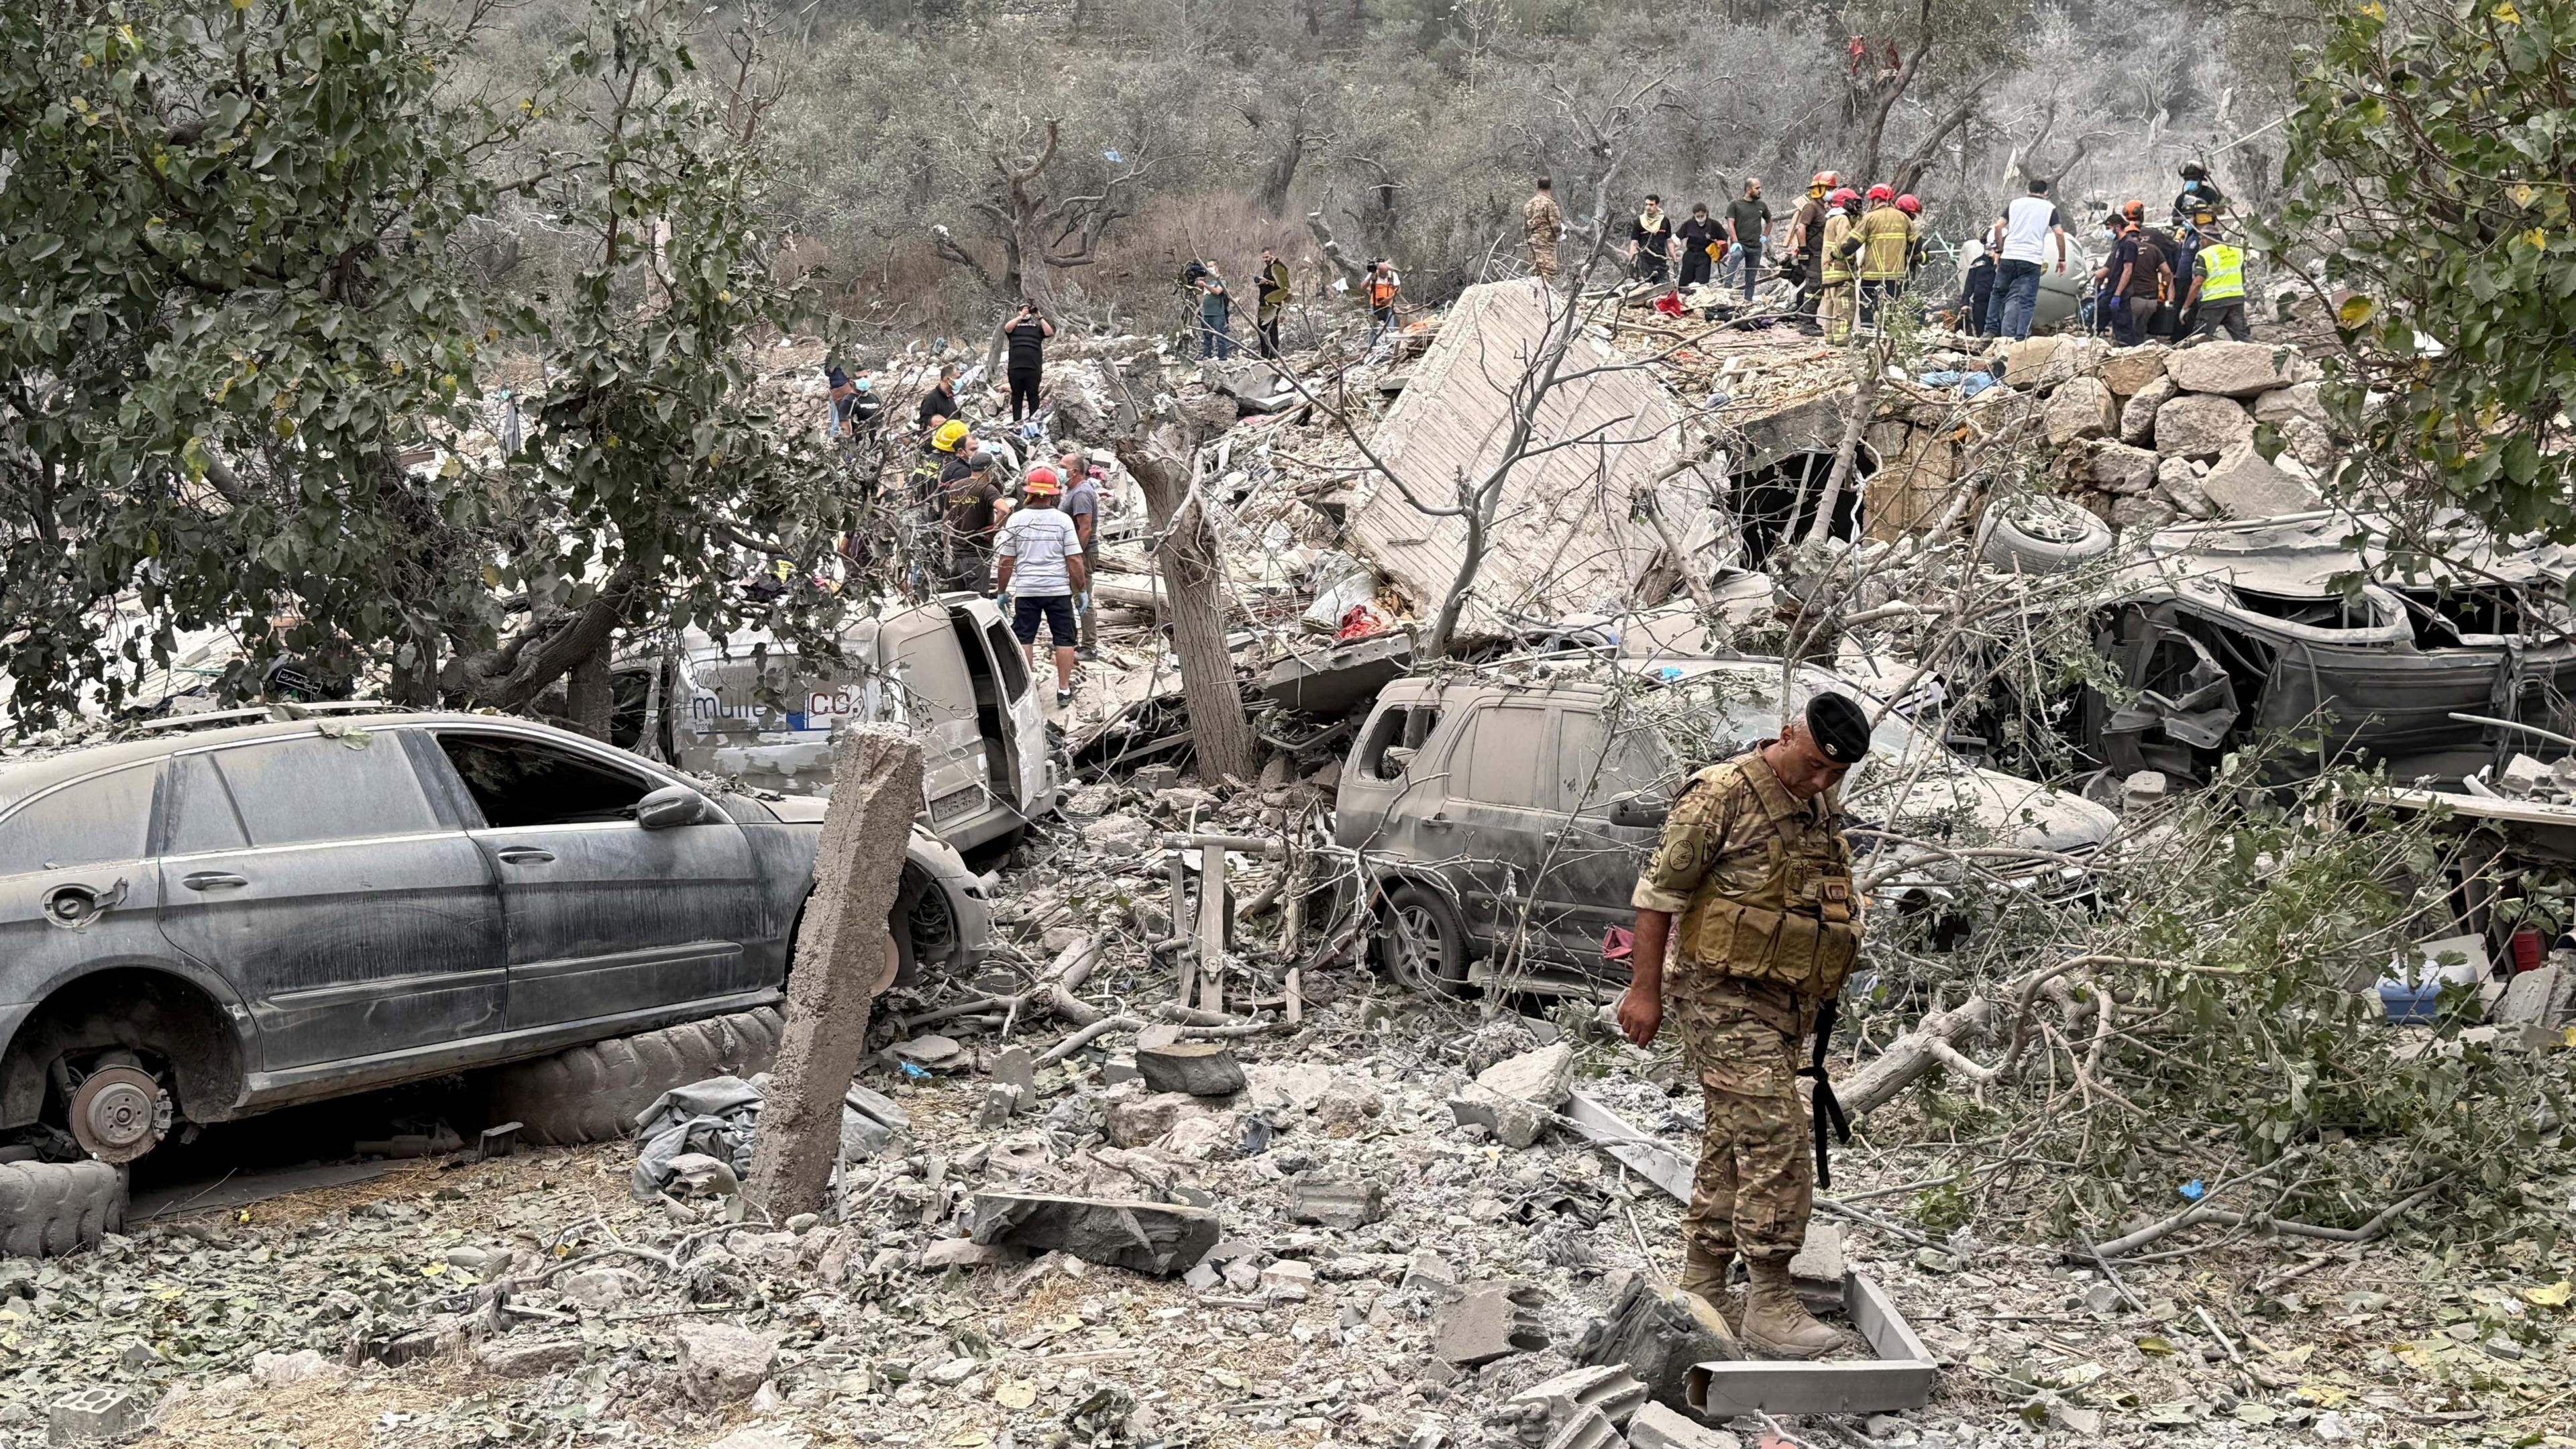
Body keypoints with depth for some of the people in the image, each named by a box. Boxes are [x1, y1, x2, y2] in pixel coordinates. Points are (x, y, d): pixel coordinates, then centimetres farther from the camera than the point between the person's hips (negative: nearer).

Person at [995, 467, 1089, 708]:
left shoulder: (1016, 520, -3)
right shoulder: (1063, 520, -6)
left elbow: (1007, 561, 1)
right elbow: (1075, 559, -6)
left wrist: (1002, 590, 11)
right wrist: (1081, 589, 4)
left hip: (1026, 589, 1)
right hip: (1059, 588, -1)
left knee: (1023, 639, 10)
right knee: (1063, 639, 8)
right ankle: (1064, 690, 9)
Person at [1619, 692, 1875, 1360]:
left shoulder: (1824, 810, 11)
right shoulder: (1723, 795, -15)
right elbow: (1659, 892, -12)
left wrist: (1819, 1001, 25)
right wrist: (1645, 989, -13)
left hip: (1784, 1004, 9)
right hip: (1724, 998, -9)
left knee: (1733, 1143, 14)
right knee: (1774, 1140, -14)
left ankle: (1700, 1291, 22)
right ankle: (1770, 1305, -10)